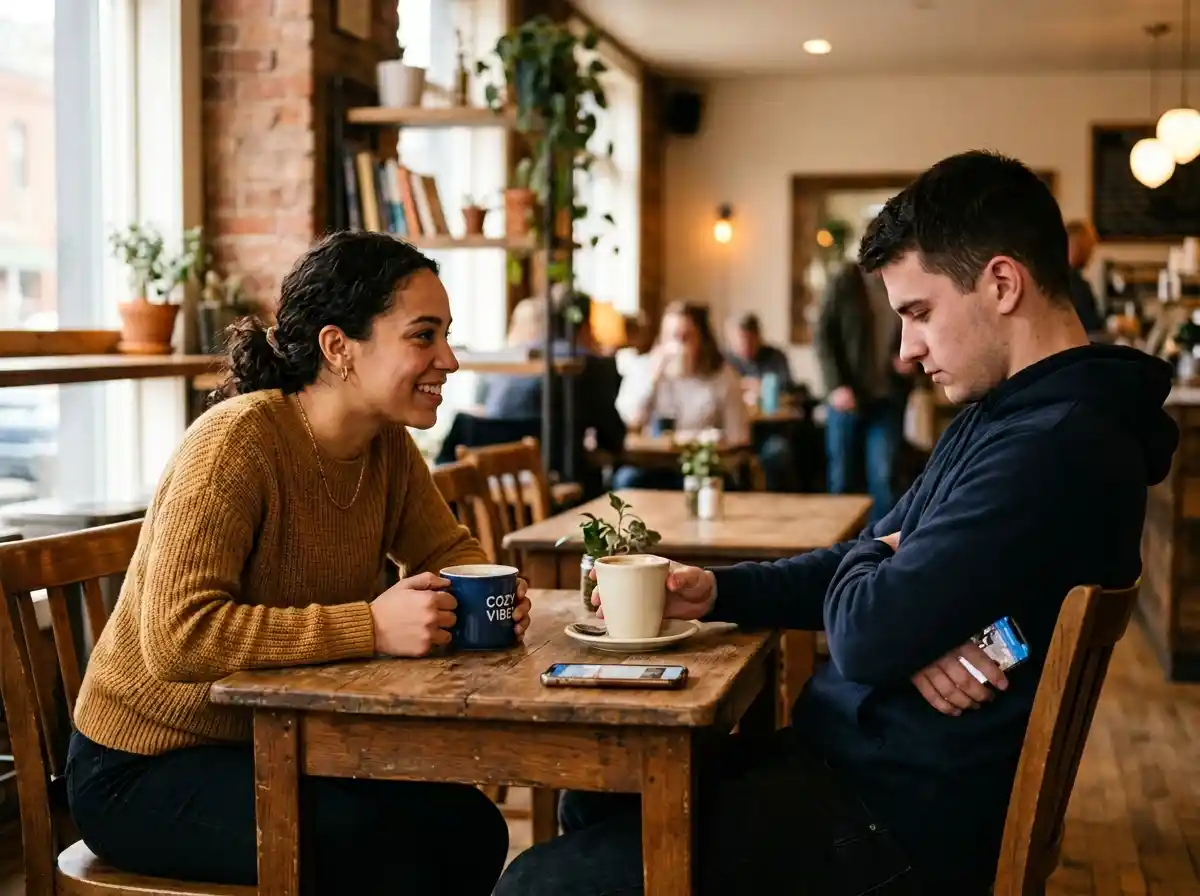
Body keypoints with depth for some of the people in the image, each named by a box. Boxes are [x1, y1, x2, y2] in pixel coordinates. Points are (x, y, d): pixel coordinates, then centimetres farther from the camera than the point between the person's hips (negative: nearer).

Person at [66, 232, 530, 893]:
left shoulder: (388, 446, -2)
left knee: (470, 827, -10)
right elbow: (177, 637, -34)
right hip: (145, 770, -7)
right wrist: (371, 626, -37)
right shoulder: (236, 442, -26)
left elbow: (448, 551, 10)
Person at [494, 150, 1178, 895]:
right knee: (597, 798, 21)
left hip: (898, 818, -10)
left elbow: (866, 636, -26)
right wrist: (720, 591, 1)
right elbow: (868, 561, 17)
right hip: (853, 752, 11)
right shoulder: (1004, 414, 11)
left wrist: (863, 566, -2)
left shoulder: (1057, 448, -24)